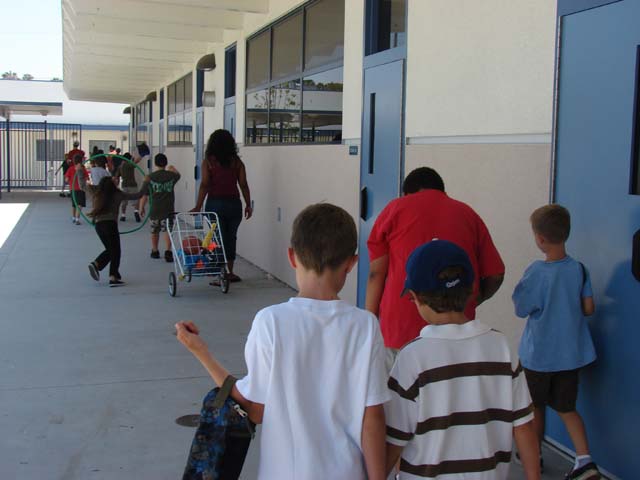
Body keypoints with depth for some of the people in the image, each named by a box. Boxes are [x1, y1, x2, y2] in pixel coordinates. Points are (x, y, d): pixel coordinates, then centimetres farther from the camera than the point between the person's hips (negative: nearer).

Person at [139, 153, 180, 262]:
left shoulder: (150, 177, -6)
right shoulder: (171, 175, -3)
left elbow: (144, 195, -4)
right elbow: (178, 175, 24)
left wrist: (141, 208, 9)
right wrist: (172, 169, 45)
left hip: (154, 209, 1)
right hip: (168, 209, -1)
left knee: (154, 231, 17)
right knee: (167, 230, 1)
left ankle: (155, 251, 31)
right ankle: (168, 251, -14)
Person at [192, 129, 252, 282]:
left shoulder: (208, 162, -4)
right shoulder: (237, 162, 3)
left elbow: (204, 185, -9)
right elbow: (243, 185, 1)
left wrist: (198, 207, -8)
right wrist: (248, 205, 8)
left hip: (215, 203, -2)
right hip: (234, 203, 2)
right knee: (231, 238, 14)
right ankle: (229, 272, 21)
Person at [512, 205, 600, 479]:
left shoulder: (536, 272, -20)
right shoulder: (579, 269, -7)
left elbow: (521, 310, -12)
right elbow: (588, 309, -1)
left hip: (539, 355, -4)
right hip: (570, 353, 4)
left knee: (536, 407, 17)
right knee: (566, 408, 16)